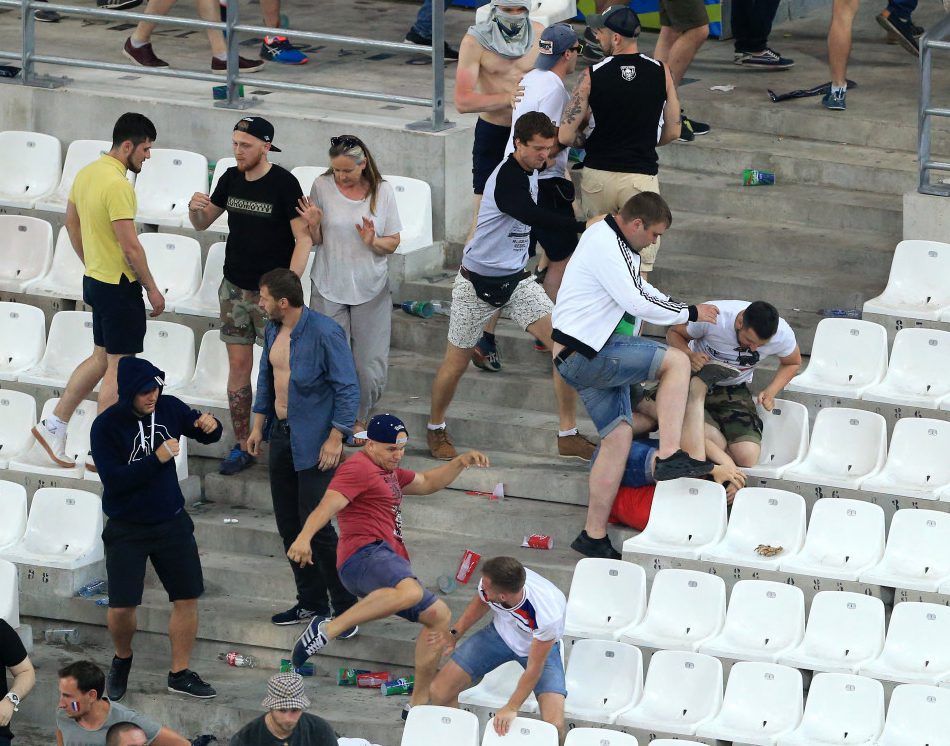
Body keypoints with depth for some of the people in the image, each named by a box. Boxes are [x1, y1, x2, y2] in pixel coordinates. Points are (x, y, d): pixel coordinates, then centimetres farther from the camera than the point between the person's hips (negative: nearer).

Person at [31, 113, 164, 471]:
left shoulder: (87, 173, 5)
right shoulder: (118, 185, -24)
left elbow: (72, 222, 17)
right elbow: (130, 246, -23)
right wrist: (152, 289, -13)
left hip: (95, 278, 9)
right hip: (119, 287, -9)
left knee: (102, 357, 21)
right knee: (118, 367, 1)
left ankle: (54, 425, 23)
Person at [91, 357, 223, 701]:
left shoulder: (168, 408, -5)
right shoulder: (106, 426, -17)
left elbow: (206, 436, 10)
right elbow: (113, 479, -23)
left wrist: (210, 426, -14)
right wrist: (156, 459, -29)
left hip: (172, 523, 4)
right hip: (127, 528, -4)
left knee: (187, 597, 4)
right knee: (121, 607, -7)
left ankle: (180, 673, 18)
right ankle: (122, 660, 23)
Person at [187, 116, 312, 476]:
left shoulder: (284, 184, -13)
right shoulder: (231, 179, 3)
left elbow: (303, 238, -14)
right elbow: (202, 224, 14)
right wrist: (195, 209, -11)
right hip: (234, 287, 5)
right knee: (238, 365, 6)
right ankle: (242, 446, 12)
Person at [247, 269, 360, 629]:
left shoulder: (325, 333, -19)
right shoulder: (272, 330, 5)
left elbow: (348, 389, -17)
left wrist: (335, 438, -19)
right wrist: (258, 424, 17)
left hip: (313, 443, -8)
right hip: (281, 436, 8)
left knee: (315, 525, -9)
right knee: (288, 526, 12)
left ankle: (346, 607, 3)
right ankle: (311, 602, 24)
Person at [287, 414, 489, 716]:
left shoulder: (387, 472, 29)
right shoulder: (359, 468, -4)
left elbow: (427, 483, 42)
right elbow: (329, 504, -19)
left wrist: (461, 462, 26)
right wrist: (305, 537, -37)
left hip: (386, 563, 11)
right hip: (365, 553, -11)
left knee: (439, 615, 12)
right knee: (410, 592, -39)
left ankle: (420, 702, 15)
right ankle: (327, 629, -37)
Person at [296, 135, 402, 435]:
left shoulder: (382, 191, -4)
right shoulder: (322, 187, -5)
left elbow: (393, 243, 1)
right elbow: (315, 241, 4)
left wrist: (373, 242, -19)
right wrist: (313, 225, -17)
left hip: (370, 290, 0)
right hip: (329, 289, 0)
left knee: (370, 365, 1)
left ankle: (360, 418, 26)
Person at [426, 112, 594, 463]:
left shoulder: (529, 172, 3)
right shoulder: (508, 178, -26)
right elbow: (535, 217, -44)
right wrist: (585, 225, -52)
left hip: (516, 280, 7)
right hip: (477, 283, -7)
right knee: (456, 362, 6)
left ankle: (568, 436, -3)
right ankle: (435, 429, 33)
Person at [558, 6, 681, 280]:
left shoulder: (591, 76, -8)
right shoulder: (660, 72, -3)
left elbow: (565, 136, -8)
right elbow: (673, 131, 4)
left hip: (598, 175, 0)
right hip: (641, 174, 0)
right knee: (640, 265, 3)